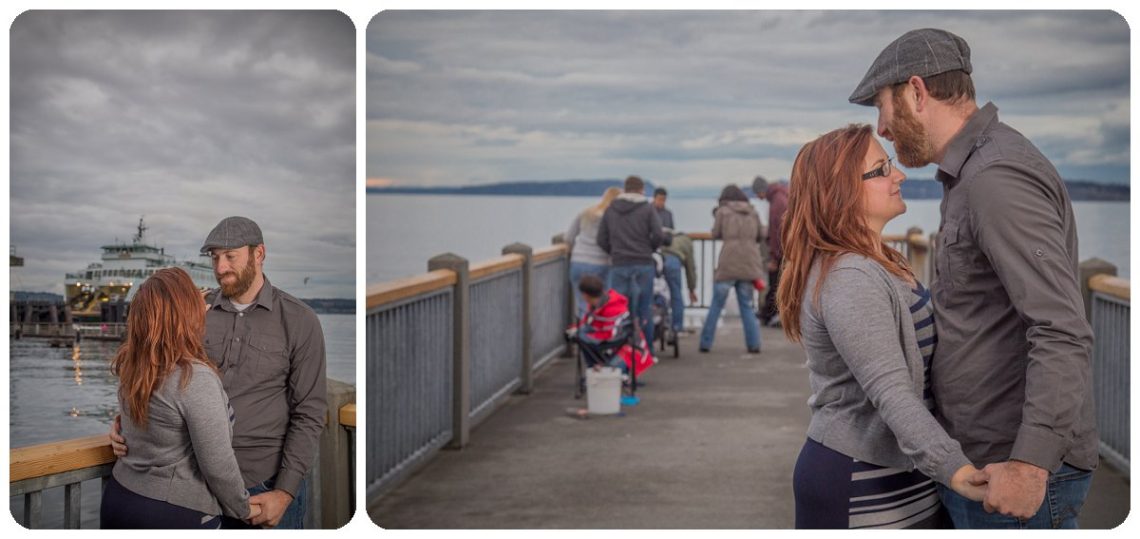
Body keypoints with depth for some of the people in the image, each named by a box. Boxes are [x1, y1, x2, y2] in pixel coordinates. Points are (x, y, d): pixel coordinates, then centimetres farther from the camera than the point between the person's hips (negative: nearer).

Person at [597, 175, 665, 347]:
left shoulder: (610, 210, 9)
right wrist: (649, 249, 9)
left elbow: (602, 240, 6)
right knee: (644, 309, 5)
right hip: (643, 264, -2)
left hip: (619, 266, 2)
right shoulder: (647, 209, 0)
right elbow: (659, 235, -9)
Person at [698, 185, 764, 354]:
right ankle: (754, 344, 3)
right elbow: (761, 235, 16)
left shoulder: (723, 211, 2)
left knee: (716, 305, 7)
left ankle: (706, 343, 8)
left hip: (728, 264, -3)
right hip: (749, 264, 3)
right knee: (747, 305, 12)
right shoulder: (752, 212, 12)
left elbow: (716, 234, 6)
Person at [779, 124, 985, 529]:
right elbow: (892, 393, -33)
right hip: (861, 487, -10)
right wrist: (956, 471, -43)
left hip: (899, 475, 10)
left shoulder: (876, 263, 11)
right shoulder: (849, 281, -22)